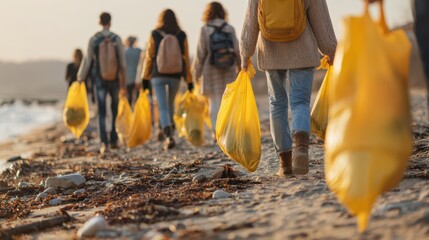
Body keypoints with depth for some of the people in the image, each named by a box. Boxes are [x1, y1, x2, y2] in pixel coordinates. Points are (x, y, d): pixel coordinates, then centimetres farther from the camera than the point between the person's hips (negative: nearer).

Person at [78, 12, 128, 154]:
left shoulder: (93, 40, -4)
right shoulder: (116, 39, -5)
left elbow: (88, 61, -2)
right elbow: (122, 62, -3)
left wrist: (81, 78, 10)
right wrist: (123, 83, 4)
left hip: (99, 79, 0)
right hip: (114, 79, 0)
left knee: (102, 112, 1)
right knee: (115, 110, 16)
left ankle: (104, 142, -11)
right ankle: (113, 141, 17)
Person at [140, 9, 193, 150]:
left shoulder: (154, 35, -5)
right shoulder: (182, 36, -2)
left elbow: (149, 57, -3)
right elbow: (185, 58, 0)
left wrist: (145, 78, 5)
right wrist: (189, 79, 6)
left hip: (158, 75, -2)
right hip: (175, 76, 2)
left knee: (163, 107, -3)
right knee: (170, 104, 23)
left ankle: (169, 136, -17)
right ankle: (170, 128, 28)